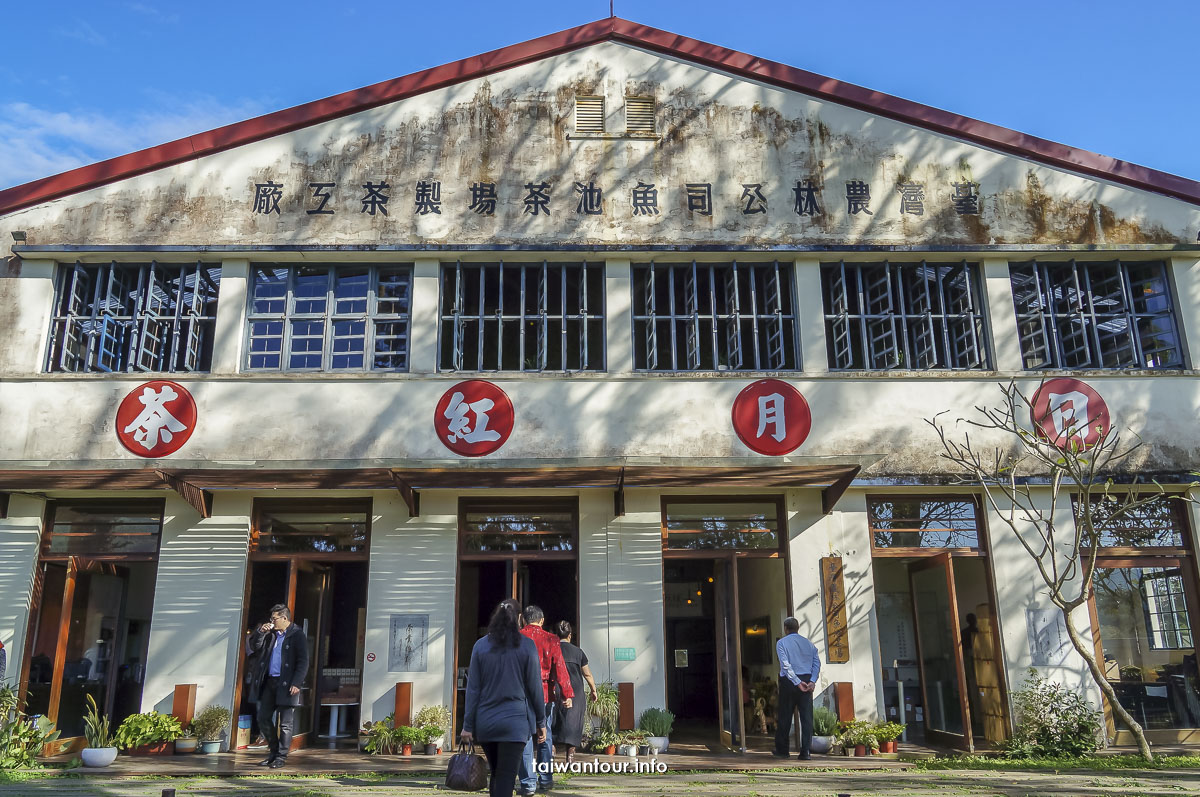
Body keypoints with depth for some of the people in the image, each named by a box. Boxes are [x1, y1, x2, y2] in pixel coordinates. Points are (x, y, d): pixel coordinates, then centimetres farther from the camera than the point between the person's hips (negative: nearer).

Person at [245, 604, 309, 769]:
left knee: (285, 723, -1)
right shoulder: (271, 634, 14)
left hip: (286, 684, -7)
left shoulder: (297, 635, -5)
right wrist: (260, 632, -1)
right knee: (263, 718, 10)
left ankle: (281, 757, 9)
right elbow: (255, 647, 15)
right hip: (269, 681, 7)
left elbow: (303, 662, -9)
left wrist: (296, 683, -17)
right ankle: (274, 752, 25)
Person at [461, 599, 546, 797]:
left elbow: (473, 689, 1)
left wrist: (468, 725, 4)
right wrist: (541, 722, 7)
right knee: (506, 779, -1)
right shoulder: (527, 646, -4)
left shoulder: (480, 645, 1)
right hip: (515, 721, -3)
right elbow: (535, 687, -2)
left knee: (495, 775, 18)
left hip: (485, 722, 3)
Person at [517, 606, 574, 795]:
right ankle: (545, 780, 17)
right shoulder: (550, 639, 0)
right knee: (545, 737, 13)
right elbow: (559, 667, -4)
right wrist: (567, 694, -3)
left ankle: (528, 783, 1)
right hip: (545, 694, 1)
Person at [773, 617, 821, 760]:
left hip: (788, 682, -3)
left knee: (784, 717, 6)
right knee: (807, 717, 2)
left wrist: (797, 682, -13)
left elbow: (786, 665, -12)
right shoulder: (808, 643, 13)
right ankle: (806, 751, -3)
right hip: (807, 681, 3)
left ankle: (782, 750, 14)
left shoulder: (781, 643, 0)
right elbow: (817, 663, 2)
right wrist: (812, 681, -7)